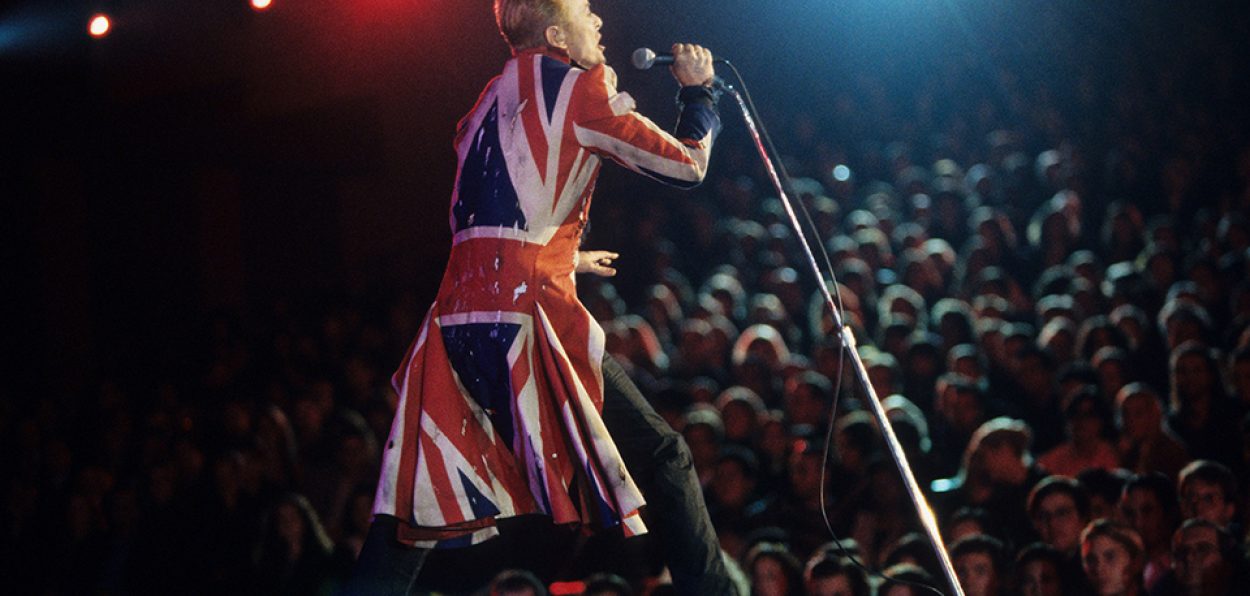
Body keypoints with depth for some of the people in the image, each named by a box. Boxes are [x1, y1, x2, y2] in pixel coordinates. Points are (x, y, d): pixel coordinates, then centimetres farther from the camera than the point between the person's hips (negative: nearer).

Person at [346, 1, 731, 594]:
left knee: (418, 501, 8)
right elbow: (688, 164, 5)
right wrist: (699, 90, 23)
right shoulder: (578, 88, 0)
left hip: (458, 322, 7)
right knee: (662, 457, 3)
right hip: (527, 318, -7)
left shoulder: (492, 100, 21)